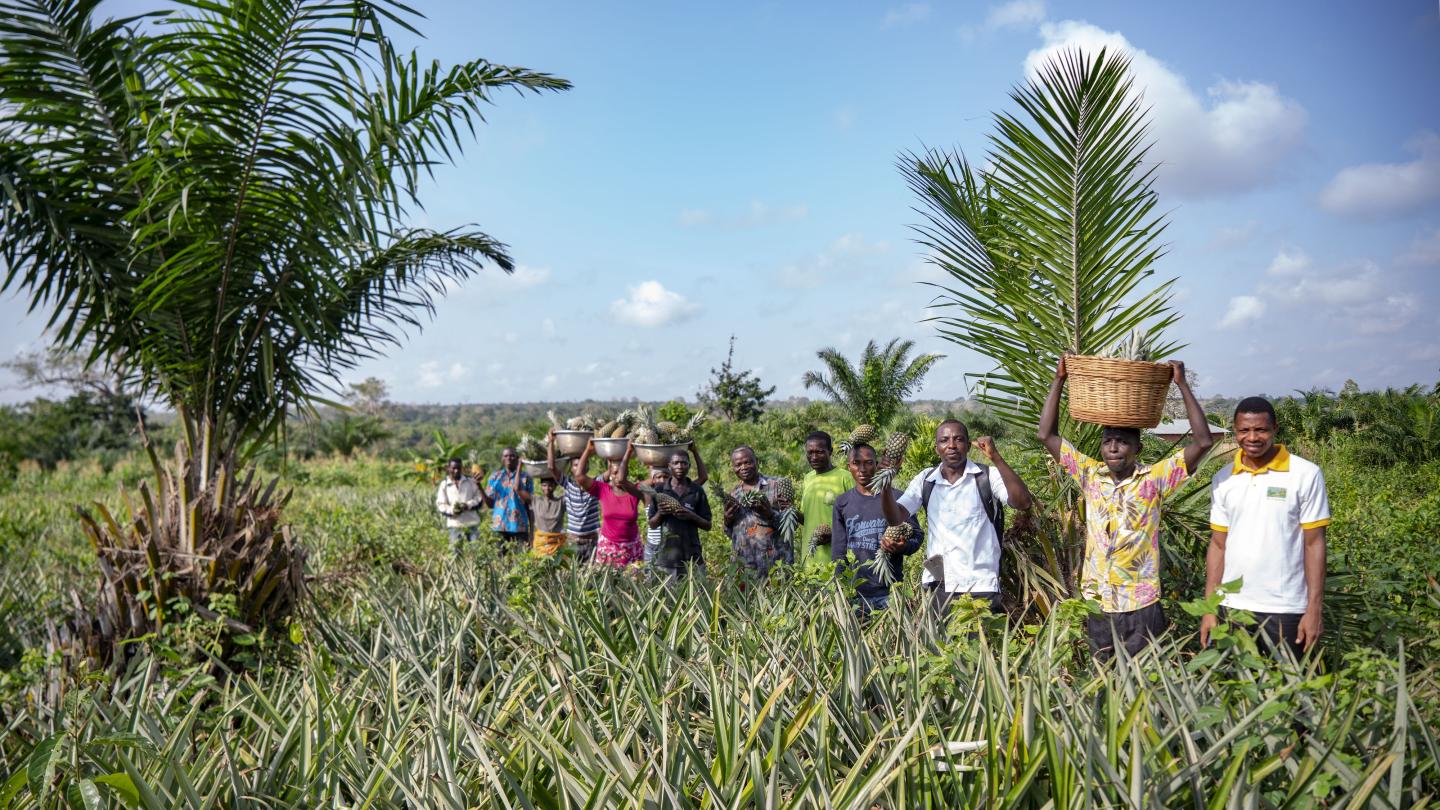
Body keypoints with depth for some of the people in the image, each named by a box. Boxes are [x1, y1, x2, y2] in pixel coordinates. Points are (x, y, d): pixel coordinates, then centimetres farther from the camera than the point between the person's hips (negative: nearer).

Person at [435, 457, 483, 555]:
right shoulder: (444, 484, 7)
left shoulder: (470, 481, 9)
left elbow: (479, 498, 6)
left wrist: (468, 505, -13)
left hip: (471, 522, 0)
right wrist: (451, 510, -17)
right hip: (455, 523, 0)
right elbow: (440, 505, 3)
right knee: (456, 552, -1)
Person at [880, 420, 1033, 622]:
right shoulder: (925, 480, 7)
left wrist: (996, 458, -22)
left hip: (981, 586, -3)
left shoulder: (987, 476, -1)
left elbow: (1023, 502, -16)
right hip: (938, 585, 3)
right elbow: (896, 518, 1)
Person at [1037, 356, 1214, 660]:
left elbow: (1203, 442, -13)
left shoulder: (1154, 479, -5)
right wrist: (1058, 380, -3)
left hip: (1141, 606, -2)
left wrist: (1182, 384, -13)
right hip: (1095, 604, 3)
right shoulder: (1090, 475, 3)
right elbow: (1047, 435, 2)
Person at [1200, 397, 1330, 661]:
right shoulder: (1223, 479, 5)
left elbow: (1314, 544, -4)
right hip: (1232, 607, 3)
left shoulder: (1306, 475, -4)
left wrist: (1314, 609, -8)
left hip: (1285, 610, -3)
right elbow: (1218, 545, 8)